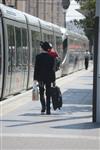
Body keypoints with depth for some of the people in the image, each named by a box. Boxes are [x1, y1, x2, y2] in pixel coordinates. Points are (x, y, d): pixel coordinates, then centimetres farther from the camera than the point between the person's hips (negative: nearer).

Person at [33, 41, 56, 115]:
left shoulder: (38, 57, -7)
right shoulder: (51, 57, -4)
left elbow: (36, 68, -6)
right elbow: (53, 68, -1)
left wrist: (35, 78, -1)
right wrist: (53, 80, 5)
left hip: (40, 77, -1)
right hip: (49, 77, 1)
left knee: (41, 93, 14)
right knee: (48, 94, 5)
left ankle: (43, 107, -3)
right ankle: (48, 110, 2)